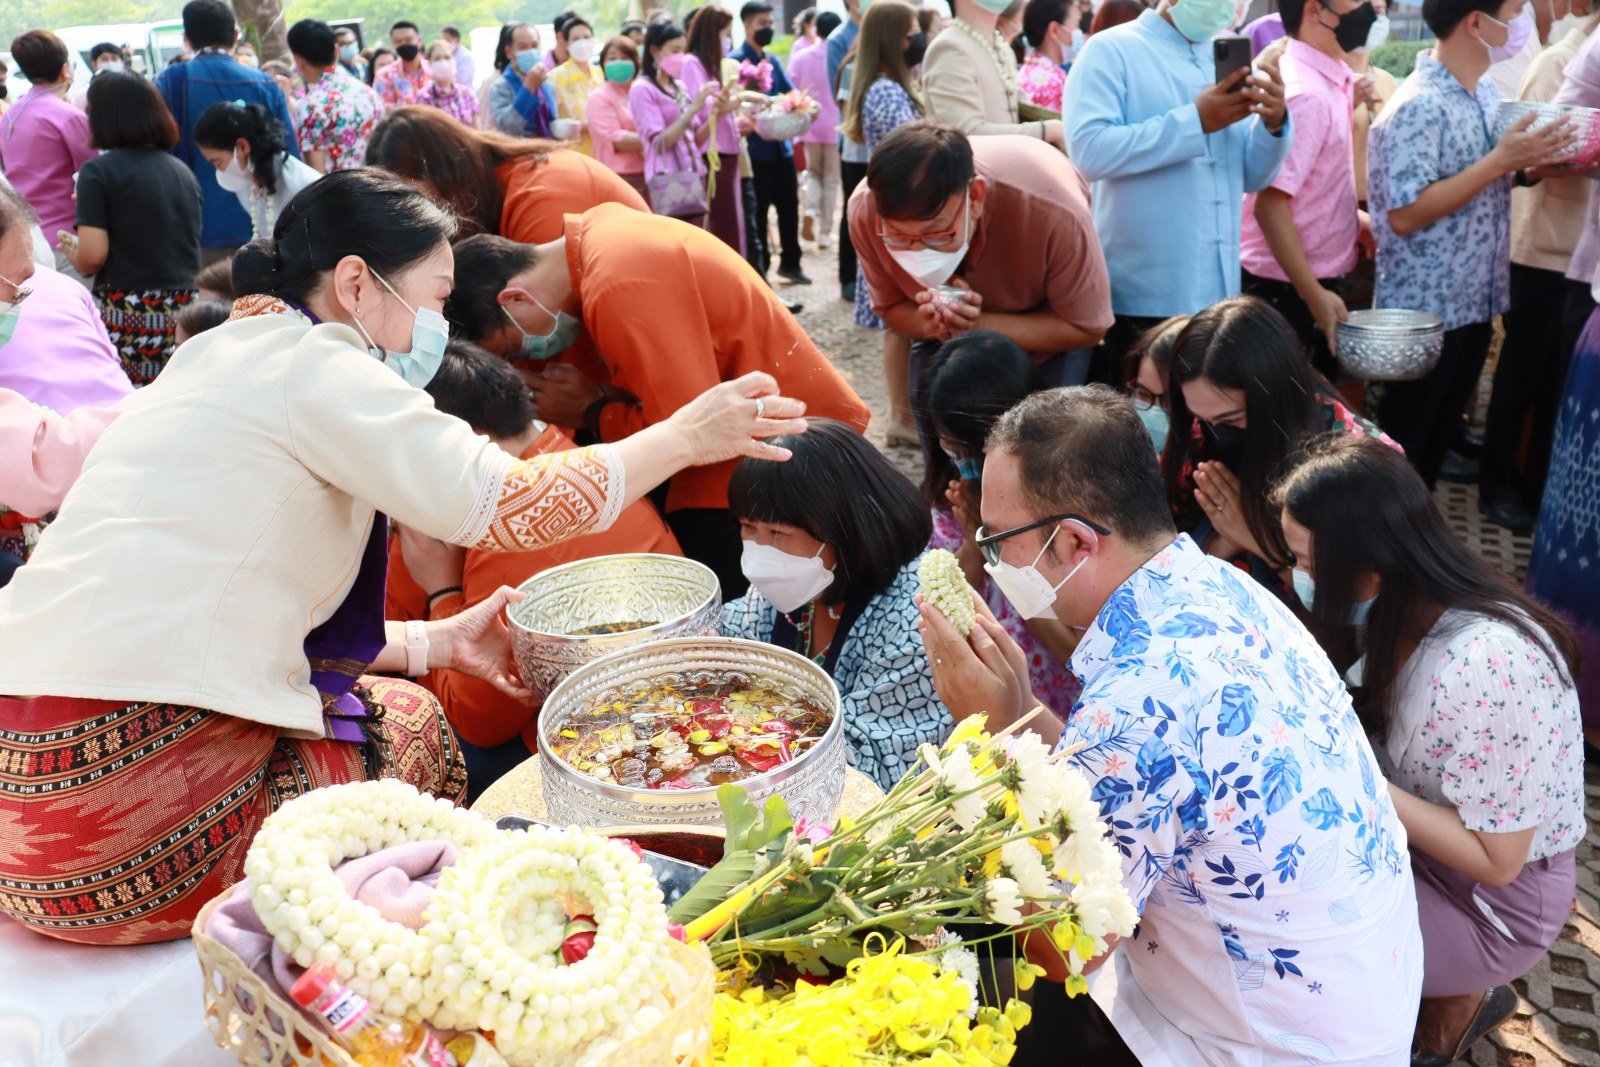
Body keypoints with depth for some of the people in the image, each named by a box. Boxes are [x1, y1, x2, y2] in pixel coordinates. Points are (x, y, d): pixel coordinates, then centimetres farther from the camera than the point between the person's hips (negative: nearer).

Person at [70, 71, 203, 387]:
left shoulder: (98, 171, -3)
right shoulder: (182, 171, 13)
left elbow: (91, 257, -8)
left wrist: (74, 257, 12)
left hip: (125, 316, -5)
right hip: (185, 311, 5)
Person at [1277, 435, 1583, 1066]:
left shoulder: (1484, 666, -33)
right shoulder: (1409, 612, -9)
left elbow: (1495, 860, -25)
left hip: (1495, 902, -7)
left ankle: (1456, 1000, 11)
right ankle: (1457, 997, 16)